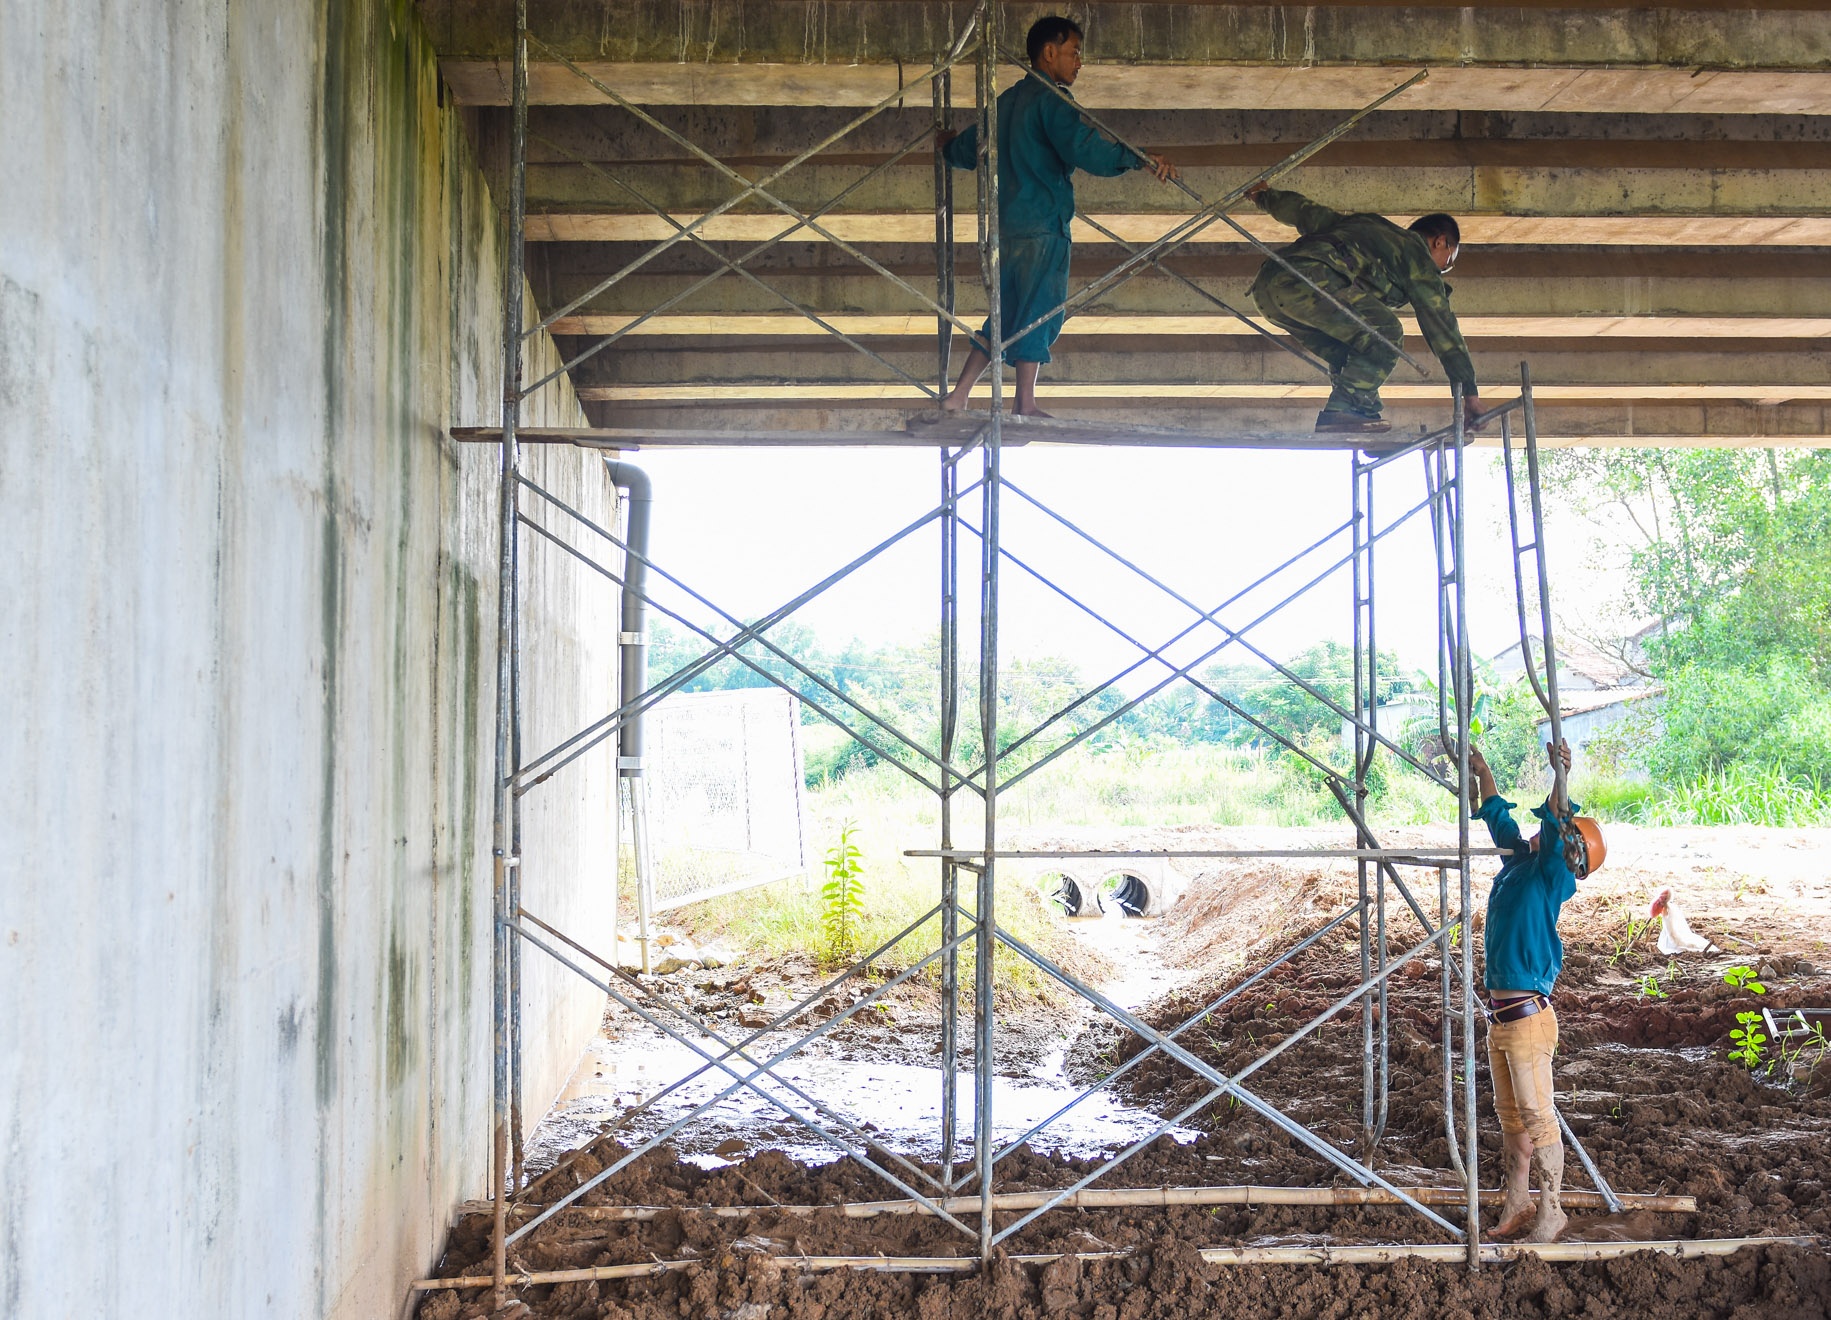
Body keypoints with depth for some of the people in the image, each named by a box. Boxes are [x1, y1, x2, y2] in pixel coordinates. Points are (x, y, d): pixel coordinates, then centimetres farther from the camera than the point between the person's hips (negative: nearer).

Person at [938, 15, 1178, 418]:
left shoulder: (1008, 99, 18)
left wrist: (949, 146, 51)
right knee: (1039, 312, -1)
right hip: (1041, 225, -8)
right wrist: (1140, 159, -31)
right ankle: (1025, 406, 2)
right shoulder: (1051, 98, -8)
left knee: (1008, 313, 14)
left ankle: (959, 394, 11)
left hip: (1006, 225, 8)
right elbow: (1083, 148, -25)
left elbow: (967, 149, 28)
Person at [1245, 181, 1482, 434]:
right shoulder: (1417, 253, 16)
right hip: (1308, 279, -8)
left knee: (1348, 350, 18)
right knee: (1385, 331, -1)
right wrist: (1468, 388, 12)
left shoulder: (1365, 224, 36)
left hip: (1265, 287, 8)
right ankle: (1345, 409, -14)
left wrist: (1266, 195, 59)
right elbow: (1440, 323, 12)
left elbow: (1307, 214, 41)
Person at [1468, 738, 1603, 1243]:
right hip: (1500, 1013, 9)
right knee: (1511, 1116, 16)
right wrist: (1481, 770, 31)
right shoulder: (1517, 861, 12)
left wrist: (1560, 777, -38)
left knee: (1537, 1117, -2)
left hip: (1528, 1016, -9)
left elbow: (1554, 827, -26)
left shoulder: (1551, 877, -8)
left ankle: (1551, 1211, 8)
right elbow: (1499, 815, 26)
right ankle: (1516, 1205, 26)